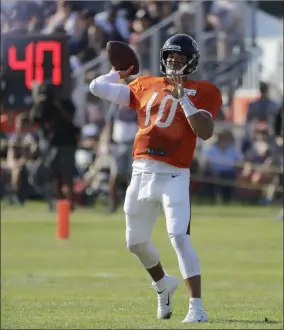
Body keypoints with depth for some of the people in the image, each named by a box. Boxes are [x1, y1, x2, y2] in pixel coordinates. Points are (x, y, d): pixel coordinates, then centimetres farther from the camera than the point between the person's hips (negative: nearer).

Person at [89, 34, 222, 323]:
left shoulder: (203, 92, 4)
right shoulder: (145, 86, 14)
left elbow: (205, 132, -12)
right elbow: (97, 88, 13)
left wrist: (183, 98, -14)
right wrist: (119, 73, 24)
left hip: (174, 177, -5)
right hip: (141, 174, 5)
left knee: (179, 238, -20)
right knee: (135, 242, 15)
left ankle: (196, 306, -20)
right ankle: (162, 283, 43)